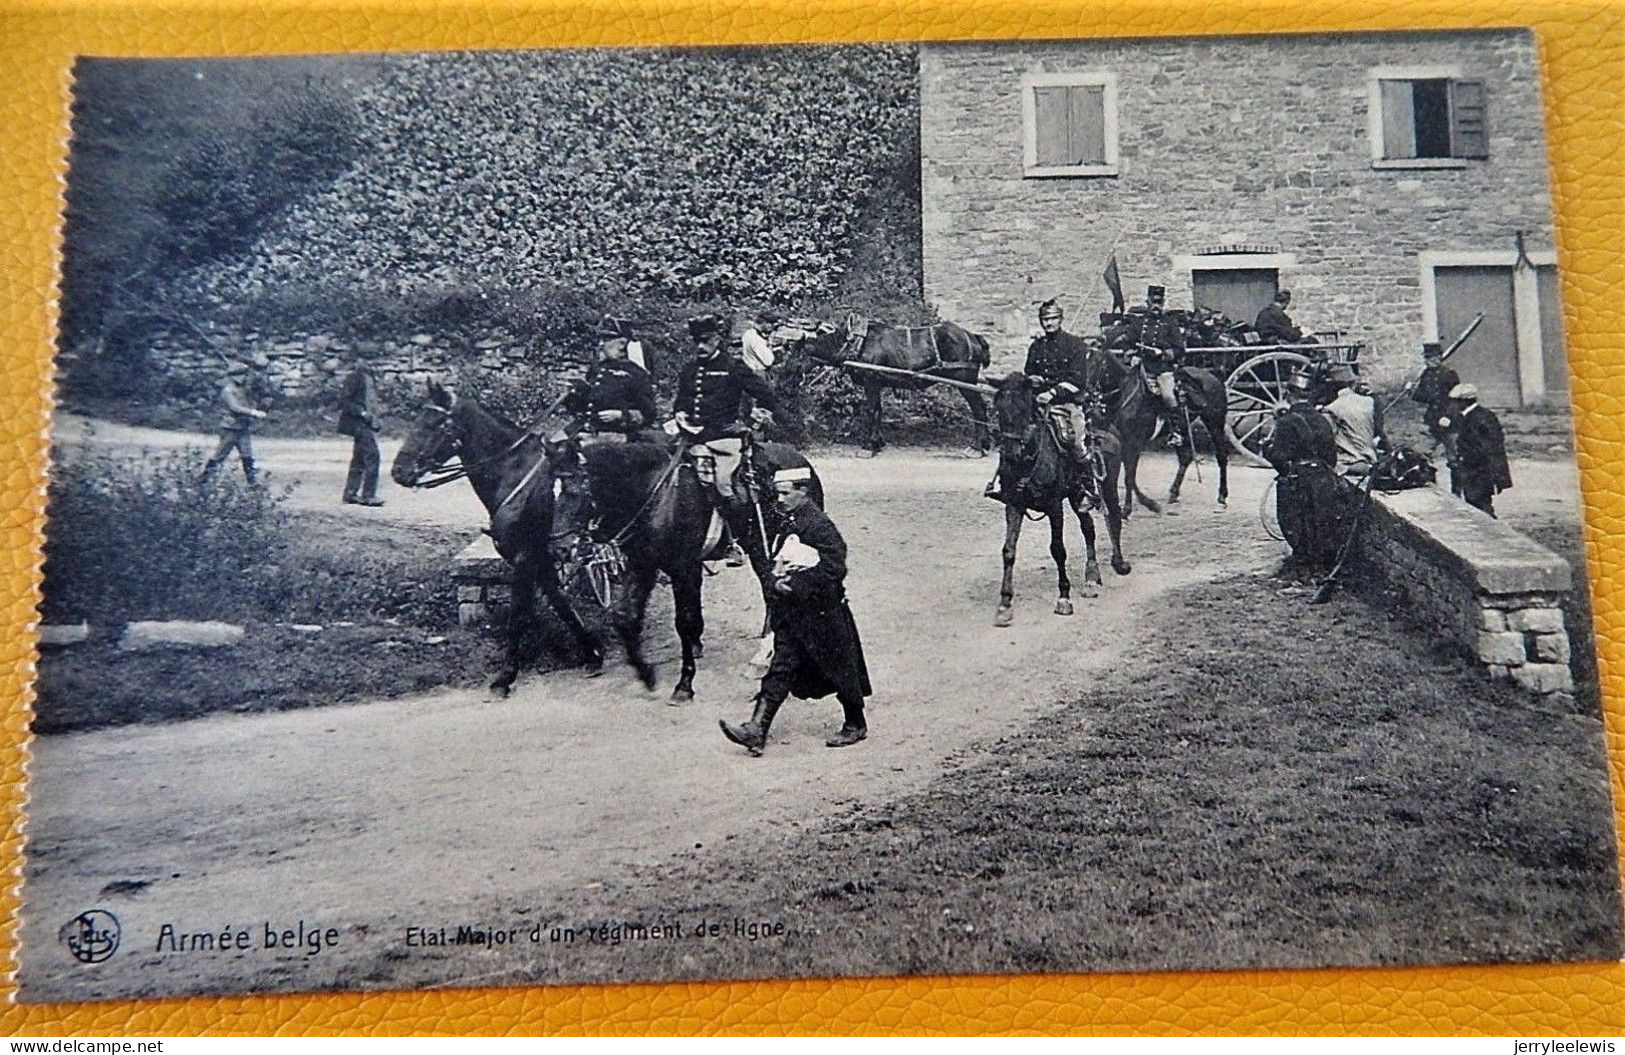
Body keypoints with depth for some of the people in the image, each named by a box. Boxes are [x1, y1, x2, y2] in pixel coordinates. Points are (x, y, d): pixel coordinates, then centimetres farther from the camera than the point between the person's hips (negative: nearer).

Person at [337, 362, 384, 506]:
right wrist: (362, 413, -20)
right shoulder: (356, 377, -12)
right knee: (372, 456, -11)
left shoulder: (368, 377, 15)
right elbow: (344, 402, -15)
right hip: (359, 423, -9)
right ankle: (368, 495, -8)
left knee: (359, 458, 11)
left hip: (367, 423, 9)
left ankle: (350, 494, 16)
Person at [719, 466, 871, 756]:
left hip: (821, 614, -7)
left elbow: (834, 568, -22)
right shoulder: (784, 523, 10)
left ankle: (856, 725, 25)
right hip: (791, 612, 7)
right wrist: (778, 581, -1)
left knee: (839, 670, 7)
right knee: (780, 669, 1)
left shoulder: (819, 525, -16)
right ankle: (756, 731, -6)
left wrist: (796, 585, -22)